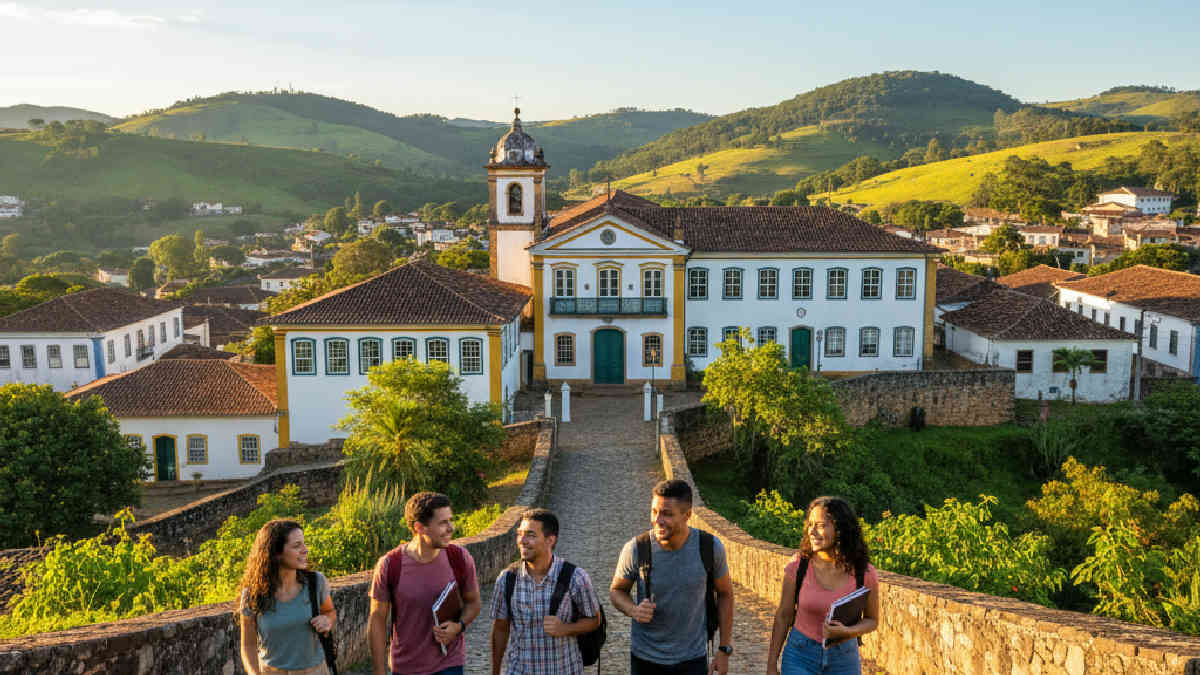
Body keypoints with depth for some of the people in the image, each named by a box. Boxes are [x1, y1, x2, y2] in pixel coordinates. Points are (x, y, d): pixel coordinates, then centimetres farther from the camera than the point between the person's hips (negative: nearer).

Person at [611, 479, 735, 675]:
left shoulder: (710, 547, -14)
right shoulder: (635, 549, -16)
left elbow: (725, 594, 2)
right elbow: (617, 591, 0)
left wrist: (724, 650, 2)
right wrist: (634, 610, -21)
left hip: (693, 658, 0)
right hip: (645, 658, 0)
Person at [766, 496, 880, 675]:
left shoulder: (865, 573, -11)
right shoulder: (798, 566, -11)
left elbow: (872, 620, 4)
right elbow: (783, 615, -2)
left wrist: (848, 632, -18)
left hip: (844, 660, 1)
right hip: (800, 656, -1)